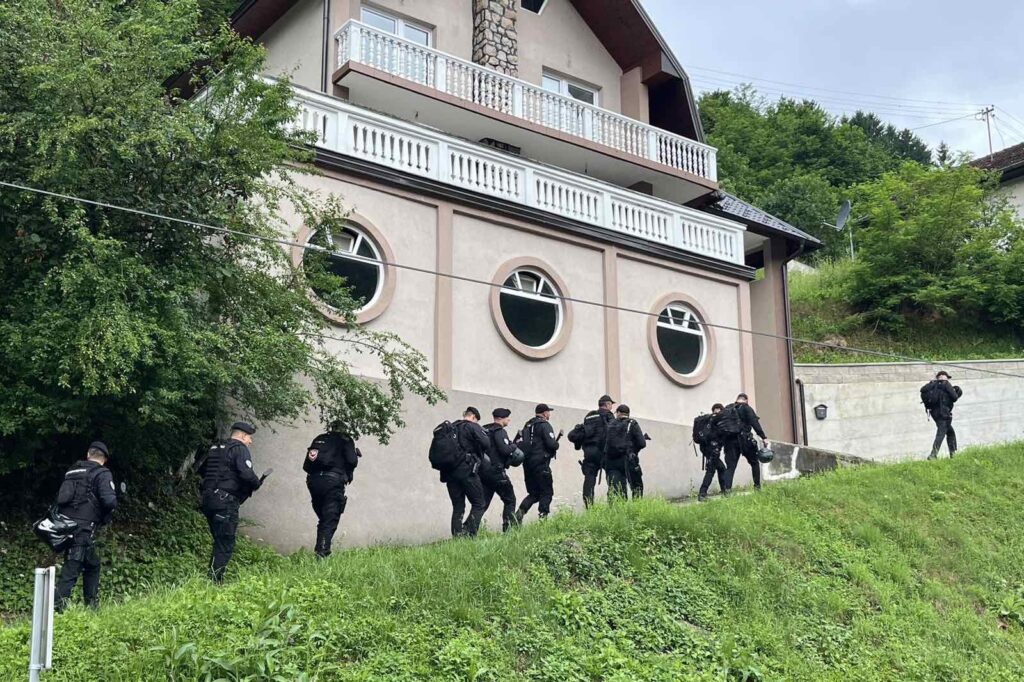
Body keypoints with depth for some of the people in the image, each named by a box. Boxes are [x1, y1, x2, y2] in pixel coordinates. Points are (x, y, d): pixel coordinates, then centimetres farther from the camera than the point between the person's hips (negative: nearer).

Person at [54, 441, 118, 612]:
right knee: (71, 571, -6)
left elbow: (60, 499, 19)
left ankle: (92, 607, 23)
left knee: (92, 565, 19)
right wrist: (104, 519, 1)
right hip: (83, 529, -7)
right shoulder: (102, 473, -5)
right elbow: (110, 501, -17)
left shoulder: (72, 471, 16)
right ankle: (55, 609, -12)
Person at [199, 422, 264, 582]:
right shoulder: (240, 449, -7)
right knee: (226, 545, -4)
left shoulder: (215, 449, 18)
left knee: (219, 542, 18)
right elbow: (246, 473, -21)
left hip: (207, 499, 9)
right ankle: (215, 580, -8)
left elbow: (201, 470, 24)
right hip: (225, 502, -8)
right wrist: (257, 484, -3)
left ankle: (214, 578, 20)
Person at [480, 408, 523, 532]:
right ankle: (508, 528, 3)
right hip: (496, 471, -8)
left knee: (482, 503, 9)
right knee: (510, 500, 7)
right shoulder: (499, 431, -12)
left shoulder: (484, 430, 13)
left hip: (483, 470, 8)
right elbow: (505, 450, -21)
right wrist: (514, 446, 0)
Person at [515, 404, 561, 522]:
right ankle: (543, 516, -4)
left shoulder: (527, 425, 15)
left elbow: (522, 444, 17)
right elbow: (552, 445, -17)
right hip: (541, 463, -7)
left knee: (534, 493, 14)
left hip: (527, 463, 7)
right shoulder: (545, 425, -9)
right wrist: (556, 444, 6)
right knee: (547, 492, 2)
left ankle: (520, 511, -5)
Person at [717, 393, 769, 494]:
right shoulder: (746, 408, 1)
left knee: (730, 466, 1)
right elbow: (755, 423, -10)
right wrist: (763, 437, -13)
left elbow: (717, 424, 13)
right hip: (743, 439, -4)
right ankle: (757, 486, 11)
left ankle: (727, 488, -13)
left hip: (729, 440, 4)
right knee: (754, 462, 13)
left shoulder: (726, 409, 16)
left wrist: (722, 442, 18)